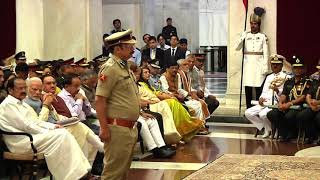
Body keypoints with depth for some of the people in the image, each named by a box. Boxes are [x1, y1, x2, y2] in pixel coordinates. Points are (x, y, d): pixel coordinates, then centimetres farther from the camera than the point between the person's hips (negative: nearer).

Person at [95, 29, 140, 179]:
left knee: (124, 168, 16)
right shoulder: (110, 68, -14)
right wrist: (104, 128, -23)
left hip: (130, 127, 10)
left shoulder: (124, 67, 15)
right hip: (117, 128, -10)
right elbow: (100, 100, -20)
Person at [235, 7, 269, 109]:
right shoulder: (246, 35, 10)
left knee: (259, 88, -6)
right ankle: (248, 109, 5)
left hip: (258, 64, -2)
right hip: (248, 63, 2)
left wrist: (265, 67, -6)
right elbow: (237, 48, 3)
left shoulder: (263, 36, 5)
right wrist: (242, 38, -12)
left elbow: (266, 53, 2)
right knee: (247, 88, 0)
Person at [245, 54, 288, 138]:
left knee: (263, 114, -32)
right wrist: (261, 98, 1)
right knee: (248, 113, -10)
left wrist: (277, 90, -26)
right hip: (265, 103, 7)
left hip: (276, 104, -7)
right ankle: (265, 128, 3)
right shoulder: (269, 77, 23)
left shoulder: (285, 77, 1)